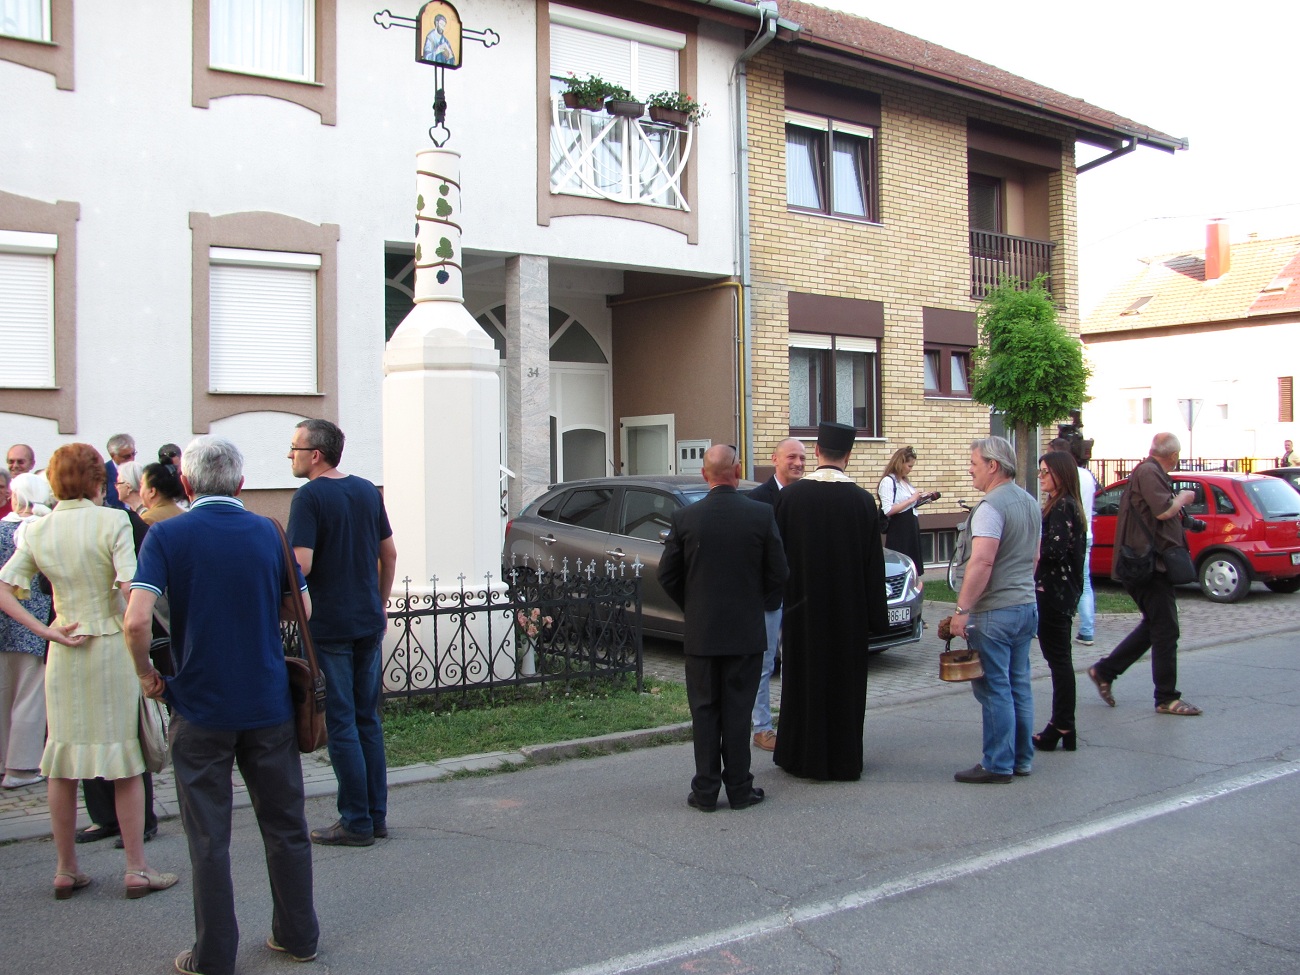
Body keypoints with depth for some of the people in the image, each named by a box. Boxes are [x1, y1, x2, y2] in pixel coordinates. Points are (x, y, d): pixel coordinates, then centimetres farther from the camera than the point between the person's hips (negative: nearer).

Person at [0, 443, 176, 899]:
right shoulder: (112, 522, -11)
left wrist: (45, 631, -4)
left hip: (64, 655, 4)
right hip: (113, 647, -4)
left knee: (61, 761, 12)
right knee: (125, 760, 4)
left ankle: (66, 870, 21)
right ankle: (136, 869, 10)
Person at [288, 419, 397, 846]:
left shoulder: (309, 497, -12)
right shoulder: (367, 491, 8)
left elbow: (301, 566, -21)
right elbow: (389, 554, 13)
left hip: (329, 626, -6)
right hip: (369, 622, 7)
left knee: (340, 723, 1)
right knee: (368, 719, 13)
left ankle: (356, 822, 5)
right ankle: (376, 815, 18)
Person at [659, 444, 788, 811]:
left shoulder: (685, 517, -7)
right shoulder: (762, 515, -8)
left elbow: (667, 575, 0)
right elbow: (779, 574, -2)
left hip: (700, 632, 0)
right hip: (747, 630, 0)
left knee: (704, 711, 8)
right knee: (738, 710, 7)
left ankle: (705, 791, 12)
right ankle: (739, 788, 13)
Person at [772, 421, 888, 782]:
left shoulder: (790, 496, -8)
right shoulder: (862, 501, -9)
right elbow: (874, 564, -4)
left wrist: (781, 598, 11)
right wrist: (875, 614, 3)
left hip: (803, 607, 1)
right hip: (849, 611, 0)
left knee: (804, 679, 12)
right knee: (845, 680, 9)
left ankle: (802, 756, 20)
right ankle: (844, 760, 15)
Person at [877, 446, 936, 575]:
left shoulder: (905, 481, 15)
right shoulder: (888, 481, -12)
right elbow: (888, 510, -21)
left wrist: (922, 498, 6)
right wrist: (911, 500, -18)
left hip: (911, 528, 9)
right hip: (898, 532, -9)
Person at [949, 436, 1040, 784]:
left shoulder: (992, 506, -17)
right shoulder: (1030, 503, 13)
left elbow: (982, 562, -24)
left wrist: (962, 610, -22)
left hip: (994, 611, -9)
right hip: (1027, 605, 9)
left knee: (995, 689, -4)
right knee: (1019, 686, 14)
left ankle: (998, 764, 0)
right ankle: (1022, 758, 20)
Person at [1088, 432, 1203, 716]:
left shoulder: (1148, 472, 18)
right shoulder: (1148, 473, -15)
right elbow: (1163, 510, -25)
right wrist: (1183, 498, -9)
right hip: (1150, 565, -11)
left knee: (1154, 626, 17)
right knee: (1165, 630, -5)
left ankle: (1104, 671, 19)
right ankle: (1166, 698, 1)